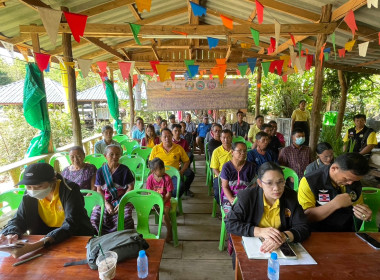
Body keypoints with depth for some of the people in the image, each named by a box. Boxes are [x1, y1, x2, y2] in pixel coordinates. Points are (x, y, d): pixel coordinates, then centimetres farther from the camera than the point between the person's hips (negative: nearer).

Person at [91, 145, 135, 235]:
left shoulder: (124, 170, 0)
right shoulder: (100, 171, 7)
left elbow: (131, 187, 0)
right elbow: (99, 190, 6)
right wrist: (106, 203, -8)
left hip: (122, 200, -2)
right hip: (105, 201, 3)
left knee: (124, 219, -28)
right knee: (95, 219, -21)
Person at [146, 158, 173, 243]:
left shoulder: (167, 178, -17)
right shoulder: (150, 178, -9)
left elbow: (169, 194, -13)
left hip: (164, 200, -3)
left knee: (165, 215, -25)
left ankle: (169, 231, 4)